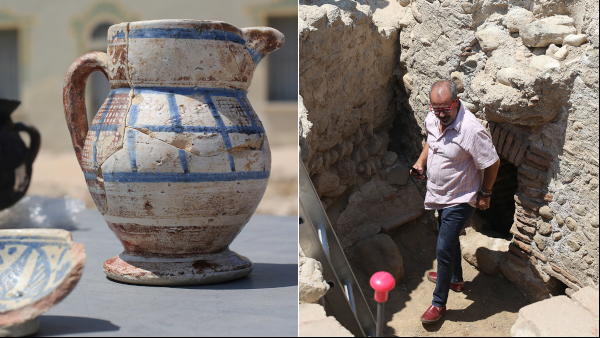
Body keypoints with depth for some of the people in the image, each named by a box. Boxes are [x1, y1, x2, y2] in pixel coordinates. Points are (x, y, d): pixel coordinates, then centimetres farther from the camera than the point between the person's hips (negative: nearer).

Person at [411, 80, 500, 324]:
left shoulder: (471, 130, -32)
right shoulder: (432, 118, -9)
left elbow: (492, 164, -20)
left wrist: (485, 194, -10)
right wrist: (421, 162, 1)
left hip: (460, 200, -8)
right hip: (441, 195, 8)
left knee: (444, 249, -4)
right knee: (449, 239, 27)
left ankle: (439, 303, 13)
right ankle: (455, 279, 51)